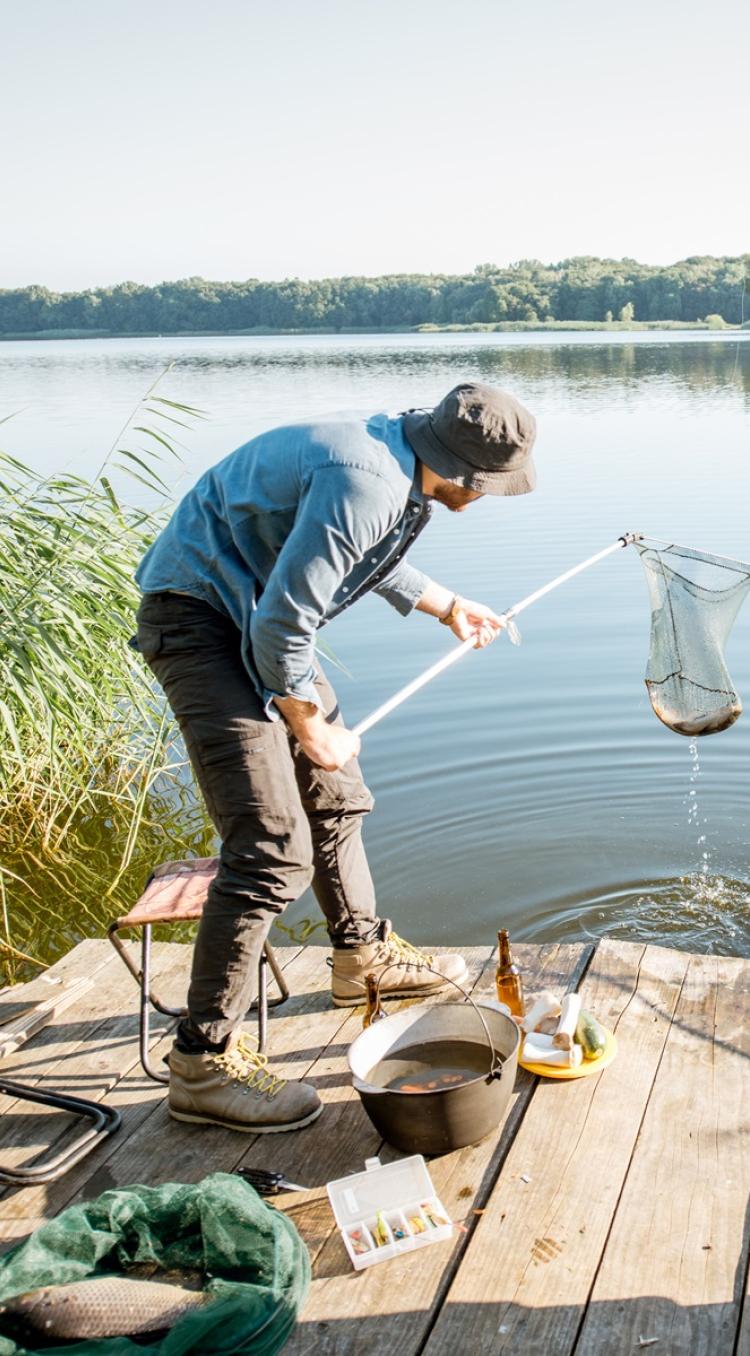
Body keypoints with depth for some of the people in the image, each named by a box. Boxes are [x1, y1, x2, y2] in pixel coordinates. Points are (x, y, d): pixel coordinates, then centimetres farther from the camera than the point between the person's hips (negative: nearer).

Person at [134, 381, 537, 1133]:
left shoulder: (398, 460, 4)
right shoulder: (362, 485, -28)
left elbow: (371, 556, 25)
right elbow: (281, 627, -26)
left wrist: (446, 606, 33)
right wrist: (310, 727, -11)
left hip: (256, 616, 11)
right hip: (200, 617, -11)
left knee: (333, 796, 21)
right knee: (272, 847, -14)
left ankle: (362, 955, 42)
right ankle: (203, 1060, -4)